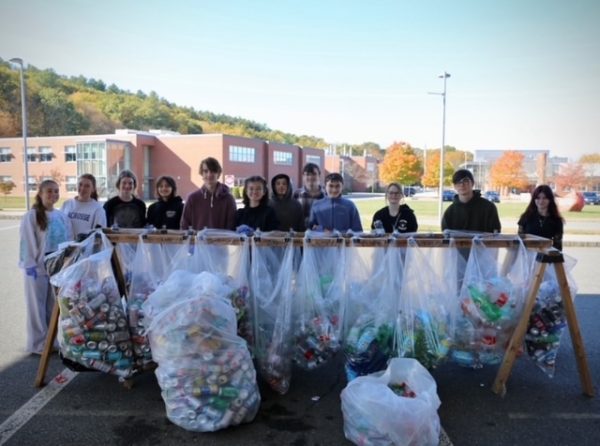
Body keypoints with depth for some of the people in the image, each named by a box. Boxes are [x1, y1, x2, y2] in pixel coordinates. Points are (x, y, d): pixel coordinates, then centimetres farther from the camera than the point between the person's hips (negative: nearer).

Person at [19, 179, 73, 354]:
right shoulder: (31, 216, -8)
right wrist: (30, 265, -14)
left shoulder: (62, 216, 8)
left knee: (54, 306, 13)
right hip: (38, 267, -5)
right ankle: (38, 344, 15)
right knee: (37, 307, 5)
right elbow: (27, 241, -10)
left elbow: (69, 240, 10)